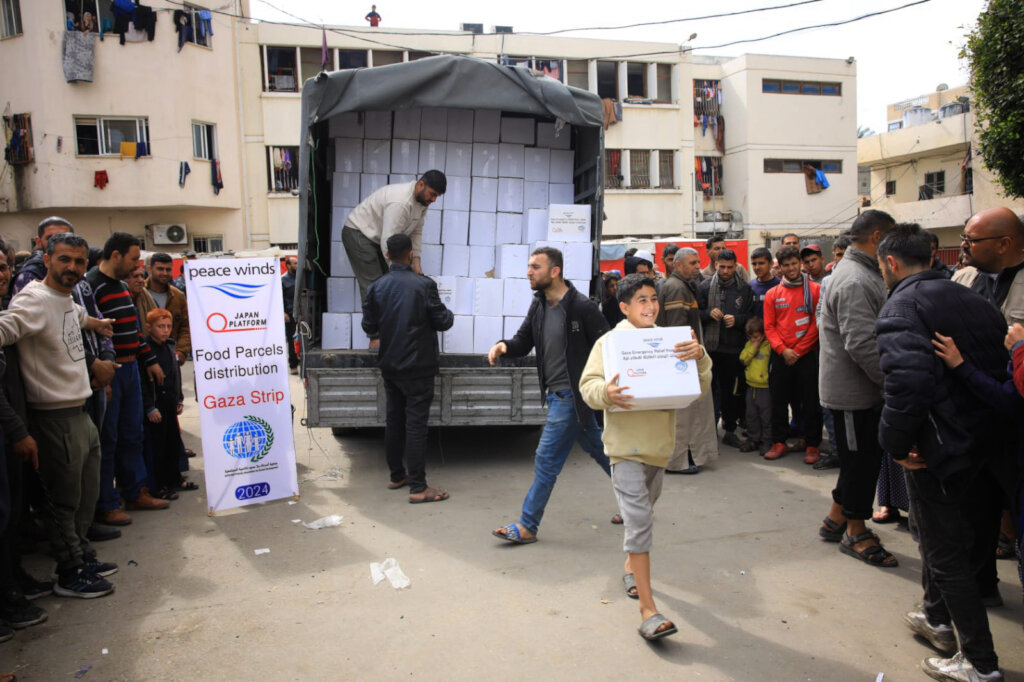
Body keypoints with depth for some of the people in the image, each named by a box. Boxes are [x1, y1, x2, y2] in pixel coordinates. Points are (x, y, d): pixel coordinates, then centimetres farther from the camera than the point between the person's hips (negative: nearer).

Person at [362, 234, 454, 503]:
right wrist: (448, 314, 12)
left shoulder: (376, 287, -1)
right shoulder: (424, 285, -14)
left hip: (390, 367, 5)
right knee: (416, 424, -2)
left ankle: (397, 475, 27)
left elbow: (369, 326, 4)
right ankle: (418, 487, 1)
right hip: (418, 367, -5)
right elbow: (442, 322, -10)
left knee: (394, 420, 16)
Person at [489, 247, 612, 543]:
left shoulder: (582, 307, -17)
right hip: (555, 393, 8)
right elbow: (524, 341, 9)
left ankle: (527, 526, 8)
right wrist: (505, 346, -13)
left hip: (570, 394, -8)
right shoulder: (539, 304, 6)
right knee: (599, 451, 20)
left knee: (546, 459, -3)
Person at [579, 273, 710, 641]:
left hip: (659, 445, 5)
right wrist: (605, 393, -32)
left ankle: (631, 568, 46)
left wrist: (700, 357, -16)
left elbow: (699, 388, 3)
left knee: (641, 514, 22)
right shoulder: (610, 342, -6)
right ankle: (648, 610, -8)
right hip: (626, 447, -5)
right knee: (640, 522, -11)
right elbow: (588, 384, -10)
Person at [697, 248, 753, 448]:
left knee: (731, 392, 9)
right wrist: (709, 313, -15)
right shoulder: (704, 287, 3)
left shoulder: (745, 289, 5)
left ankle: (730, 431, 21)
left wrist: (736, 319, -10)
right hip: (709, 347, -1)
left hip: (733, 349, 1)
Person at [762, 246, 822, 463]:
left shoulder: (815, 289, -2)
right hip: (780, 356, 3)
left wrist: (798, 350, -9)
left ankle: (812, 445, 14)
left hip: (807, 355, -2)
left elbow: (817, 323, -5)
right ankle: (779, 442, 19)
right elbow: (769, 326, 4)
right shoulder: (772, 294, 6)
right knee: (779, 400, 8)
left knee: (810, 402, 3)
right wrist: (783, 350, -10)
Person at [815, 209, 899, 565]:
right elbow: (863, 344, -28)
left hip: (861, 389, 11)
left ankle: (835, 519, 32)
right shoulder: (855, 281, -22)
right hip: (852, 391, -11)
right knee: (861, 460, 2)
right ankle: (856, 532, 17)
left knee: (861, 459, 19)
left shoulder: (864, 274, 15)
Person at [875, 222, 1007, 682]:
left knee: (946, 554, 5)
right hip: (985, 441, 9)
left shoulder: (902, 306, -15)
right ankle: (938, 619, 42)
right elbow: (1001, 368, 15)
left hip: (940, 448, -9)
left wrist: (896, 442, -19)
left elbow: (908, 382, -31)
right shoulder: (972, 300, 11)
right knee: (941, 535, 25)